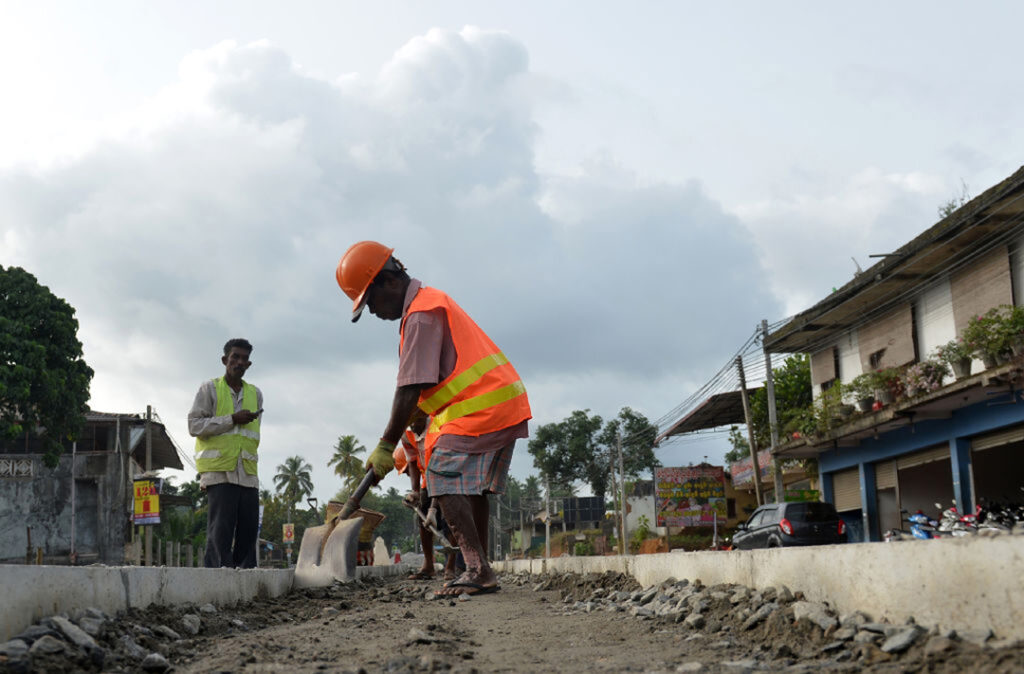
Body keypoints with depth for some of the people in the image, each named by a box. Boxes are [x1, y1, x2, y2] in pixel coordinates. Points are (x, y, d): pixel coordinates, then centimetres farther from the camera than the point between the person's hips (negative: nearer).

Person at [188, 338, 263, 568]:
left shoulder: (255, 394, 19)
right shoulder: (210, 389, 5)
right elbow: (194, 426, -4)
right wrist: (232, 420, -9)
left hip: (248, 473, 5)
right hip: (219, 470, -5)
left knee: (248, 528, 0)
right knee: (221, 528, -12)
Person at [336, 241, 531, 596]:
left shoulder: (421, 314, -14)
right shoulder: (431, 302, 20)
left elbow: (409, 390, -18)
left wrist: (386, 446, -14)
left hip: (480, 408, -11)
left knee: (446, 483, -13)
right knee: (472, 489, 14)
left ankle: (478, 570, -20)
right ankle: (480, 571, 18)